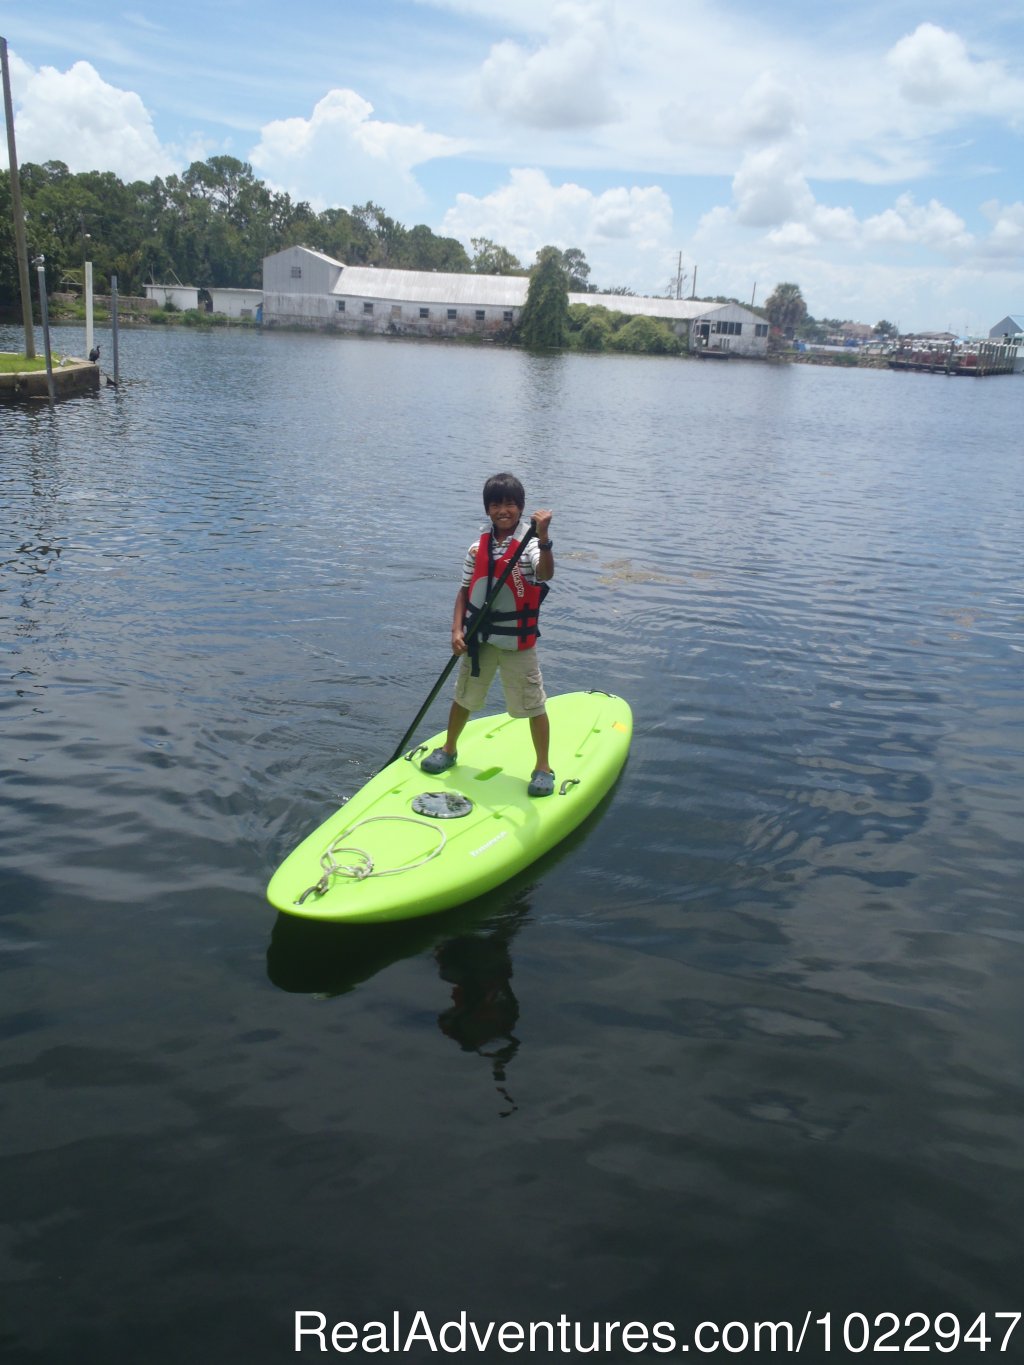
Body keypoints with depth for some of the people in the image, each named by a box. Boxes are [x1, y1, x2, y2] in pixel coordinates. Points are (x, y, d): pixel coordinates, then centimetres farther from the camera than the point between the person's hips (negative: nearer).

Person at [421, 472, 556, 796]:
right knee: (463, 696, 19)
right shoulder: (478, 548, 1)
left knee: (534, 705, 3)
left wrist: (543, 537, -48)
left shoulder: (530, 544, -12)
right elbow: (465, 591, 5)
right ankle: (449, 750, 40)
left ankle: (543, 768, 18)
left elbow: (546, 574, -33)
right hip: (479, 639, 4)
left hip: (517, 642, -4)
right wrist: (457, 630, -6)